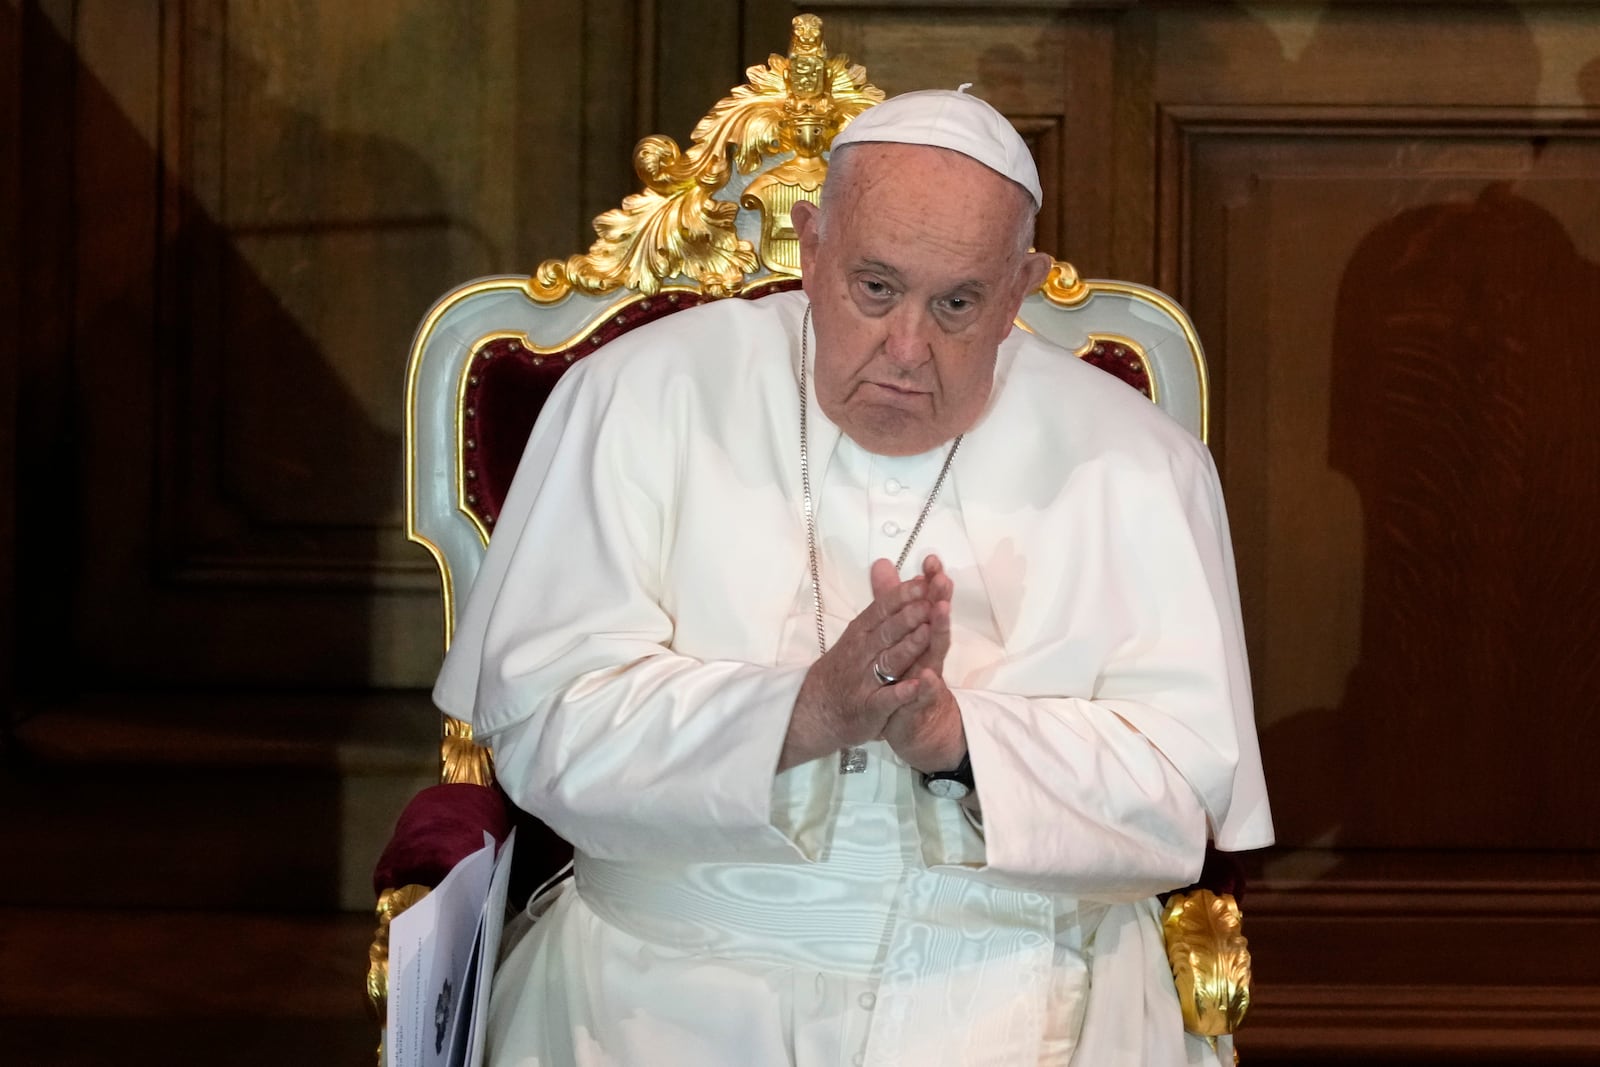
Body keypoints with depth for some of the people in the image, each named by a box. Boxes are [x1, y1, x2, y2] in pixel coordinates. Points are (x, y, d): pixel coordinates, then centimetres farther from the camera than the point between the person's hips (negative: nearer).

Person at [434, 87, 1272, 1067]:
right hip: (674, 981, -2)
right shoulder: (646, 396, 1)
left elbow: (1185, 793, -2)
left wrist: (957, 737, -19)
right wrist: (809, 710, -22)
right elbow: (542, 719, -8)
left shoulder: (1134, 463, 4)